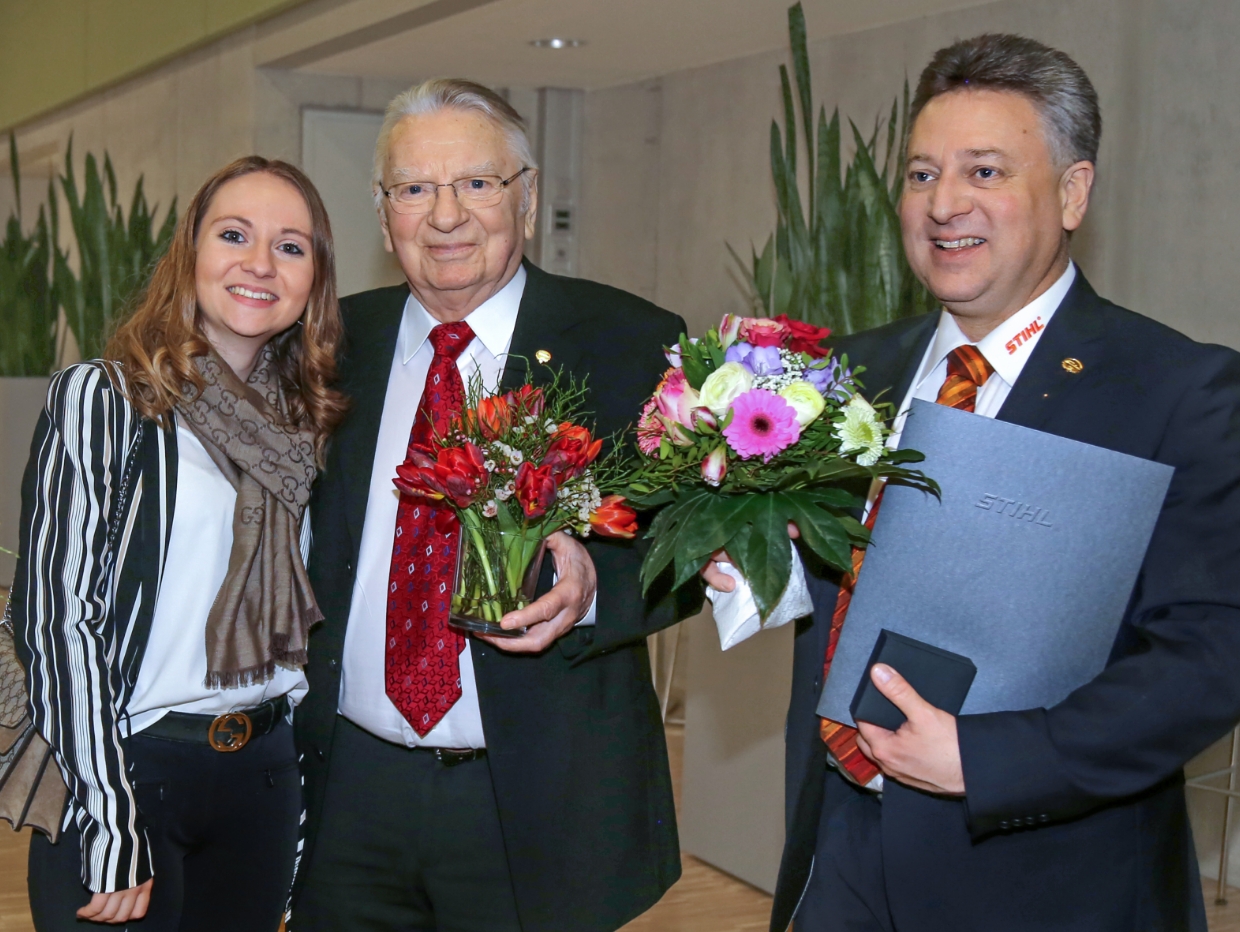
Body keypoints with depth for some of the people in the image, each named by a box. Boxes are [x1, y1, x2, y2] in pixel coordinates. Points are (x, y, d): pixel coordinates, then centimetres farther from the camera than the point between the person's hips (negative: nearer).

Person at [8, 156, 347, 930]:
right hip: (126, 770, -5)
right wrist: (109, 829, -15)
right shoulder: (100, 400, -8)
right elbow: (57, 614, -12)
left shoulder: (309, 421, 8)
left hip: (264, 773, 5)